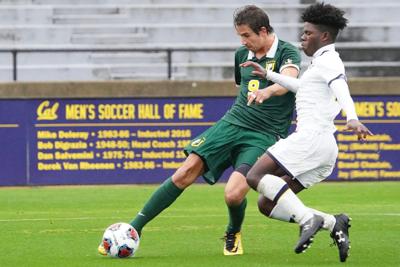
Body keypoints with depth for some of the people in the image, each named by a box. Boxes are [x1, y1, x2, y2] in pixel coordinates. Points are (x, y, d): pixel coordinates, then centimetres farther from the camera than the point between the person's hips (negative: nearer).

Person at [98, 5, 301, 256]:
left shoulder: (288, 53, -9)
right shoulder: (242, 54, 11)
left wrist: (267, 91, -51)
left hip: (264, 136, -5)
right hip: (231, 123, 5)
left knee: (234, 194, -24)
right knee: (185, 172, -12)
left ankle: (234, 234, 12)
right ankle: (134, 229, -8)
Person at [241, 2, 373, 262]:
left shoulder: (328, 60, -3)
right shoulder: (323, 63, 28)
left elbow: (342, 91, -22)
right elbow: (303, 87, 47)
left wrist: (352, 118, -41)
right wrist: (269, 75, 52)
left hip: (312, 136, -10)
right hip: (326, 149, 10)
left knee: (256, 176, -20)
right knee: (266, 205, 5)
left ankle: (308, 219, -30)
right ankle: (333, 223, -8)